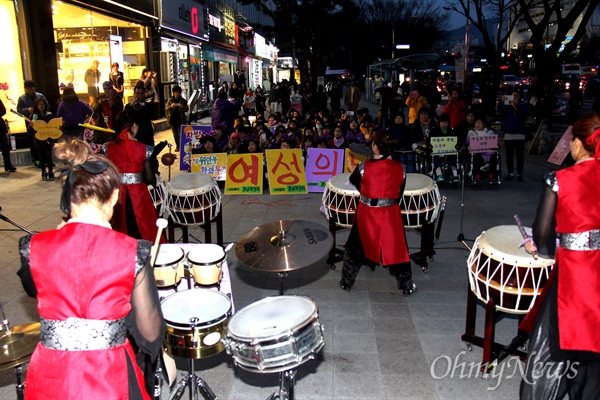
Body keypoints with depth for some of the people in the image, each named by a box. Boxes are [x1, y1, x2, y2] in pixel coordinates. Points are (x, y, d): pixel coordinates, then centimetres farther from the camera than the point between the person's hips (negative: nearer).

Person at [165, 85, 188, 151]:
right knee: (175, 134, 7)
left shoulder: (183, 100, 3)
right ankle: (177, 146, 19)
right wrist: (171, 106, -22)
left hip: (180, 119, -2)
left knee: (180, 133, -11)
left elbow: (186, 109, -1)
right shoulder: (170, 100, 4)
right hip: (172, 119, 2)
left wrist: (182, 106, -22)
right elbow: (166, 109, -1)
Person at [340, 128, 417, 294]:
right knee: (396, 248, 15)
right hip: (391, 214, 1)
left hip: (367, 214, -1)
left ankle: (346, 282, 28)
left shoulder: (364, 167, -15)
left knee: (354, 248, 17)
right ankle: (407, 286, 28)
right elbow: (400, 192, 2)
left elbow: (353, 180, 5)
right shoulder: (399, 168, -8)